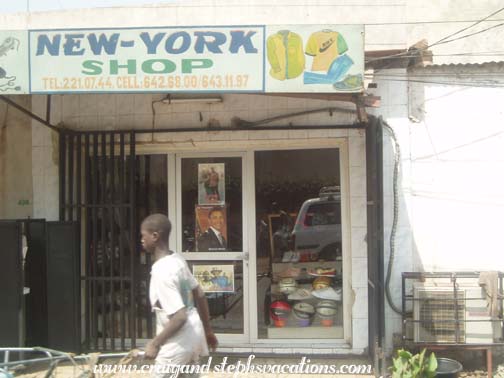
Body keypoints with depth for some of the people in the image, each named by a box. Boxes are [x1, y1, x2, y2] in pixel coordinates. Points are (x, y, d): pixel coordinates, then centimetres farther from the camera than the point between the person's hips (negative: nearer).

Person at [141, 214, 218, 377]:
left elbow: (180, 317, -28)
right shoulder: (177, 259, 2)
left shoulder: (162, 272, -25)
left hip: (178, 342, -9)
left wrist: (155, 343, -17)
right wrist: (208, 330, 19)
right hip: (192, 333, 9)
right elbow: (200, 295, 10)